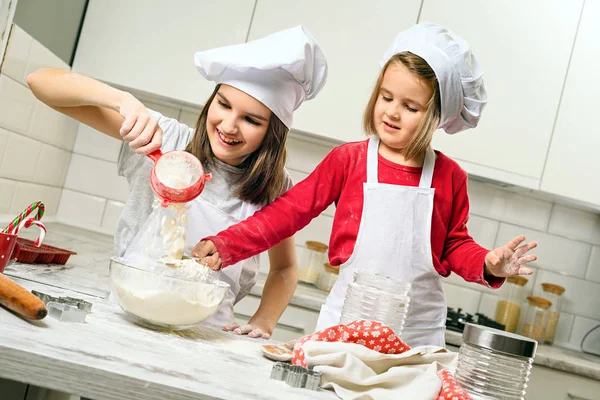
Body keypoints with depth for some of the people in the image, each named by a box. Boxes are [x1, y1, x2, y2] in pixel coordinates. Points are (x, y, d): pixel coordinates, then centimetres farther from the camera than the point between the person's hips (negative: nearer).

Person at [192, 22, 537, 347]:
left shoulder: (449, 177, 1)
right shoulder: (349, 159, -2)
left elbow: (455, 245, 11)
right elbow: (291, 210, -4)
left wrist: (488, 265, -9)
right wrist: (224, 246, -13)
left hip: (418, 330, 1)